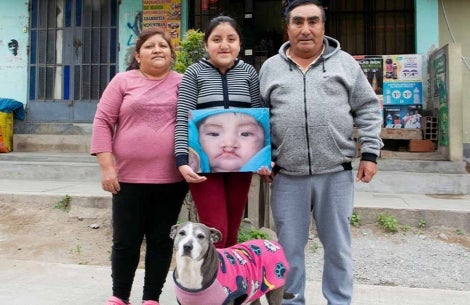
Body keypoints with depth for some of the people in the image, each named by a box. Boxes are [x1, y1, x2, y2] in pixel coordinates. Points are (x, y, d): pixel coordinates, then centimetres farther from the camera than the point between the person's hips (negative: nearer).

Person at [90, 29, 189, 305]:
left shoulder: (184, 83, 8)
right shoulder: (123, 81, 5)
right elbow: (103, 122, 2)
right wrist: (107, 167, -6)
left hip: (172, 179, 1)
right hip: (129, 177, 0)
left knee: (161, 241, 9)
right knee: (126, 241, 9)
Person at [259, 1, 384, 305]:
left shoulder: (345, 63, 6)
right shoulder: (270, 68, 9)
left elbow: (368, 110, 7)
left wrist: (370, 153, 0)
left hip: (336, 174, 0)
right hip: (287, 177, 1)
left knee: (338, 248, 12)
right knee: (289, 249, 11)